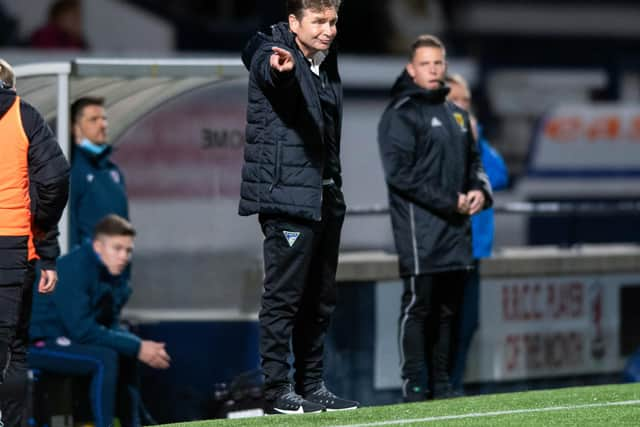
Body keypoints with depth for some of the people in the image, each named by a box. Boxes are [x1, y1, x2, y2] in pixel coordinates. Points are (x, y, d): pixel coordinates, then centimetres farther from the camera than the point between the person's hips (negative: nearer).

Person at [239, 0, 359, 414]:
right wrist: (282, 68, -56)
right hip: (288, 195, -8)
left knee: (320, 298, 12)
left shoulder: (327, 64, 14)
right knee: (284, 294, -7)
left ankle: (312, 384, 19)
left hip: (326, 197, 8)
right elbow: (268, 71, -35)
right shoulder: (271, 55, -10)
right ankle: (278, 389, -3)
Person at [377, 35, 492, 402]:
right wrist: (449, 202, -15)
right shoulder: (401, 114, -5)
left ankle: (442, 384, 15)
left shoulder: (457, 114, 19)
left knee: (448, 309, 9)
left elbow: (474, 161, 26)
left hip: (456, 230, 7)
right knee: (419, 306, -7)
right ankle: (414, 386, -6)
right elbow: (400, 173, -13)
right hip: (420, 229, -7)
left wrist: (480, 190, 3)